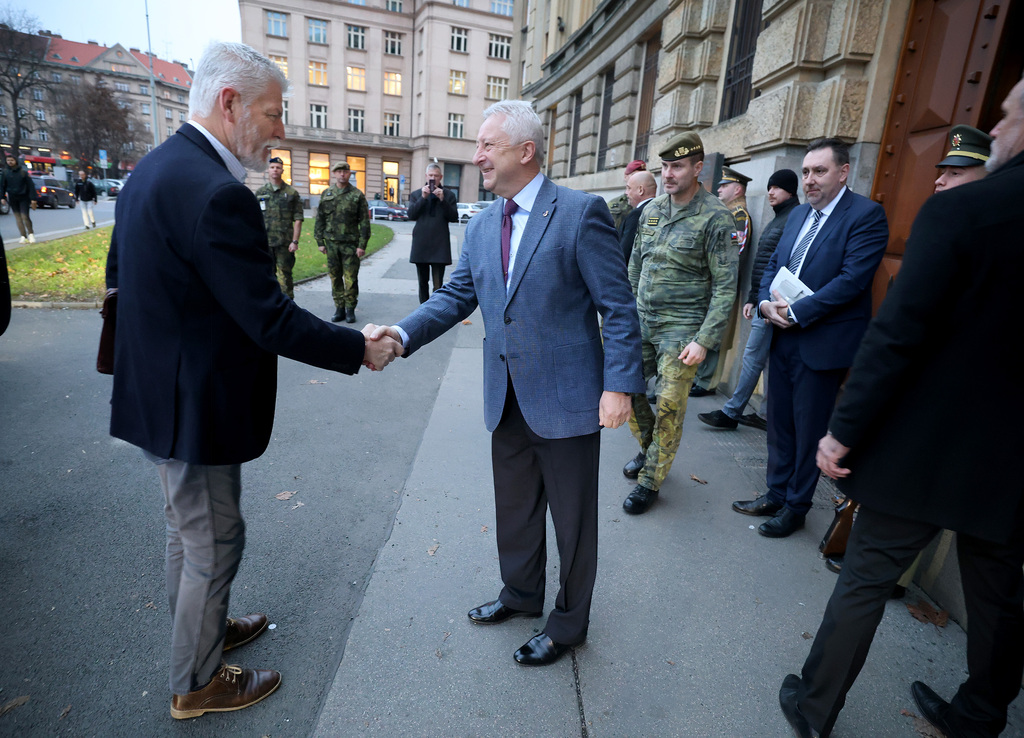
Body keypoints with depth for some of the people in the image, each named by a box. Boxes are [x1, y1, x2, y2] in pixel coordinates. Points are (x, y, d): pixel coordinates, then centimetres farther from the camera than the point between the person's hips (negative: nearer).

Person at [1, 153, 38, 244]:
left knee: (25, 216, -12)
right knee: (18, 218, 2)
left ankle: (31, 234, 6)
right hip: (13, 199, 3)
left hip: (24, 198, -3)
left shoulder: (23, 172, -4)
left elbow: (31, 185, -3)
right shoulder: (5, 173, 4)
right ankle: (23, 236, 4)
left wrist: (33, 199, -8)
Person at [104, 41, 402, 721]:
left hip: (157, 395, 10)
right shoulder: (217, 193, -26)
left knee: (188, 532, 26)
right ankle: (199, 683, 34)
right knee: (213, 544, 11)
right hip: (196, 408, -10)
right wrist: (361, 349, -16)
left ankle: (201, 630, 50)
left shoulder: (153, 170, 7)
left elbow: (119, 277, 14)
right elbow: (271, 321, -27)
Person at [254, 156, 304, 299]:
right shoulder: (260, 192, 10)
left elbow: (298, 220, 0)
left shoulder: (292, 193, 3)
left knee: (285, 277, -1)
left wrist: (295, 241, -8)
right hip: (264, 242, 3)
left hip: (285, 243, -3)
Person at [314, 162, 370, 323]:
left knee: (351, 278, -2)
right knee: (335, 277, 6)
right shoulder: (326, 194, 10)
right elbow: (320, 220, 12)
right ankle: (339, 308, 15)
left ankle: (350, 310, 9)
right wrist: (320, 242, 5)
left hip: (350, 243, -3)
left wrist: (362, 245, -7)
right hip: (331, 243, 3)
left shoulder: (357, 195, 1)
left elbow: (364, 222, -1)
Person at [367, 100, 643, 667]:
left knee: (572, 518, 12)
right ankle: (521, 594, 48)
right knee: (514, 508, 23)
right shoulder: (481, 226, 9)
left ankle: (568, 622, 35)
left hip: (565, 397, -6)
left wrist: (619, 385, -16)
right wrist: (403, 333, -10)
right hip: (507, 400, 7)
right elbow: (456, 295, 6)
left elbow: (618, 306, -11)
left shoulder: (581, 213, -11)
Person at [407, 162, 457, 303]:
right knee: (422, 283, 12)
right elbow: (411, 215, -1)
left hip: (440, 246, -2)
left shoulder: (449, 195, 7)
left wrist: (442, 200, -12)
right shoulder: (416, 195, 11)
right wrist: (422, 198, -10)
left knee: (438, 285, -7)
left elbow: (454, 217, -2)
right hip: (421, 245, 3)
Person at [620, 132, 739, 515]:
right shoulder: (652, 209, 6)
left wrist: (704, 340, -18)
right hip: (641, 320, 6)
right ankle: (648, 449, 36)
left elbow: (725, 286, -12)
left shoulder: (716, 218, -11)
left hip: (681, 328, -6)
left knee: (670, 405, -2)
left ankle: (651, 481, 14)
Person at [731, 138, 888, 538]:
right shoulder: (798, 214, 13)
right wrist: (766, 302, -5)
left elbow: (852, 280, -19)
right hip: (783, 337, 7)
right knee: (779, 422, 15)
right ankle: (776, 494, 30)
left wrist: (796, 313, -19)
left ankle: (796, 507, 21)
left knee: (809, 430, 5)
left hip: (822, 342, -7)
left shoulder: (866, 215, -9)